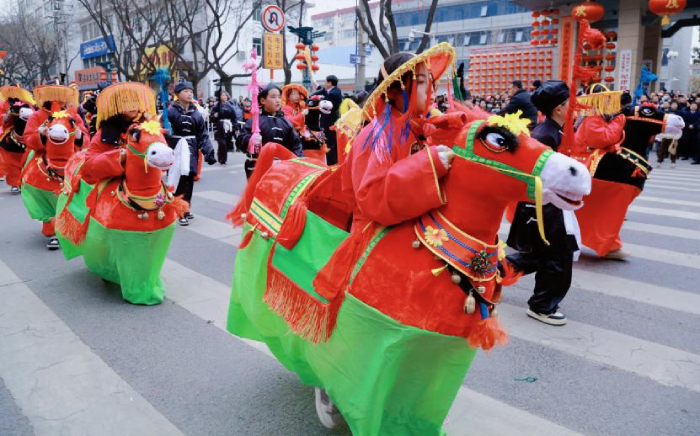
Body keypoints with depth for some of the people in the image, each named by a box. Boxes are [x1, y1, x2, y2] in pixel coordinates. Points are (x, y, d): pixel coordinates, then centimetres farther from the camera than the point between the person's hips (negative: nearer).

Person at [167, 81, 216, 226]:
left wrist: (208, 152, -2)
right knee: (179, 181, -6)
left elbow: (203, 135, 7)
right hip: (176, 149, -4)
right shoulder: (171, 111, -7)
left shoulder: (196, 113, 7)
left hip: (191, 150, 4)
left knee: (189, 181, 10)